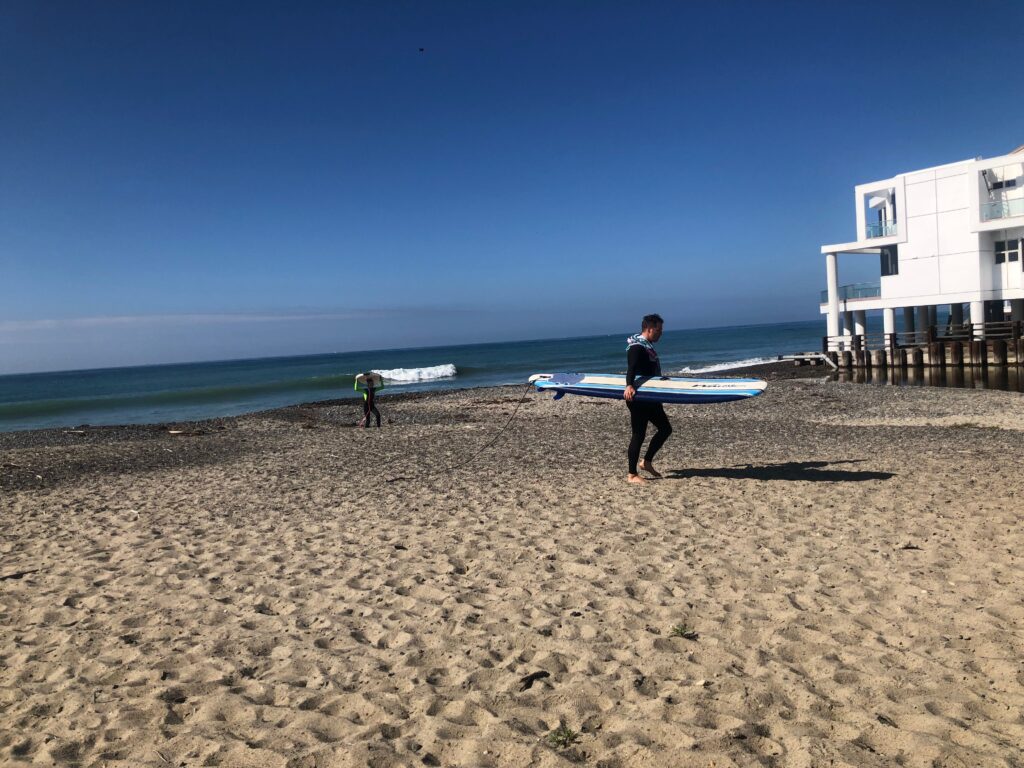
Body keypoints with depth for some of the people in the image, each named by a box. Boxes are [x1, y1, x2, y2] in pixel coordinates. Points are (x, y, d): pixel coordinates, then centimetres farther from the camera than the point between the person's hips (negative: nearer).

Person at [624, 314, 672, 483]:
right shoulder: (637, 347, -17)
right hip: (637, 398, -10)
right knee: (639, 435, -5)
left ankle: (646, 462, 19)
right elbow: (631, 368, -35)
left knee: (665, 428, 12)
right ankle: (632, 475, 4)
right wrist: (629, 386, -52)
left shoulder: (647, 345, 15)